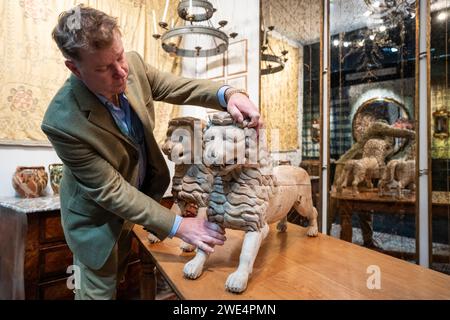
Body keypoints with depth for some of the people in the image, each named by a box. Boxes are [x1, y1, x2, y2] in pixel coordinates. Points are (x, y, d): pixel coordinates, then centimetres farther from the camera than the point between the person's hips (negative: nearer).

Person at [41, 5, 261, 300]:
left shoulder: (132, 64, -20)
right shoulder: (62, 122, -34)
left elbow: (179, 87, -9)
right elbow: (110, 190, -29)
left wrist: (227, 94, -30)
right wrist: (178, 226, -30)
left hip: (142, 191, 6)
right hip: (98, 214, -5)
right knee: (100, 289, 17)